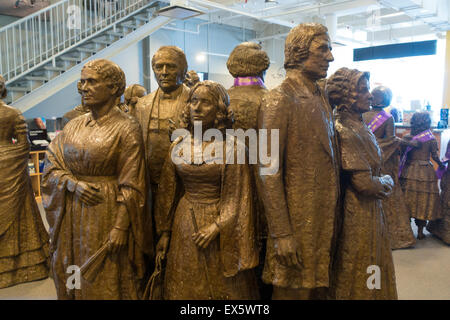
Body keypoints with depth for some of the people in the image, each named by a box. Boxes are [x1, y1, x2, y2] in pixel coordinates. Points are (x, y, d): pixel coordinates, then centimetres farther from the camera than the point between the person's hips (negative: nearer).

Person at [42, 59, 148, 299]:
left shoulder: (126, 128, -9)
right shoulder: (75, 125, 7)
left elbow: (130, 185, -12)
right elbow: (51, 166, 8)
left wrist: (120, 227, -16)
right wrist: (73, 183, -12)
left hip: (106, 213, -5)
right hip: (72, 214, 5)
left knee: (105, 282, 7)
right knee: (72, 278, 16)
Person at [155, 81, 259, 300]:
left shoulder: (230, 148, -11)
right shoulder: (179, 146, 1)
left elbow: (236, 198, -10)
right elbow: (167, 193, 8)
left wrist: (216, 227, -16)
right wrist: (164, 232, 9)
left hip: (219, 223, -4)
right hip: (184, 225, 4)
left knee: (222, 286, 10)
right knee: (185, 287, 16)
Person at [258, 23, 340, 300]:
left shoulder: (321, 98, 10)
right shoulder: (279, 100, -14)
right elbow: (269, 172, -18)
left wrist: (335, 212, 12)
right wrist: (280, 233, -18)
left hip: (327, 218, 7)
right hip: (297, 222, -7)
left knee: (320, 286, 20)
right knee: (294, 290, 9)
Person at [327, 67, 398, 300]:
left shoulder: (358, 125, 7)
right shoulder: (346, 130, -21)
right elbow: (364, 183, -23)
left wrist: (383, 181, -2)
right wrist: (386, 182, -6)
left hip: (370, 210, 9)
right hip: (359, 213, -9)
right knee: (359, 280, 8)